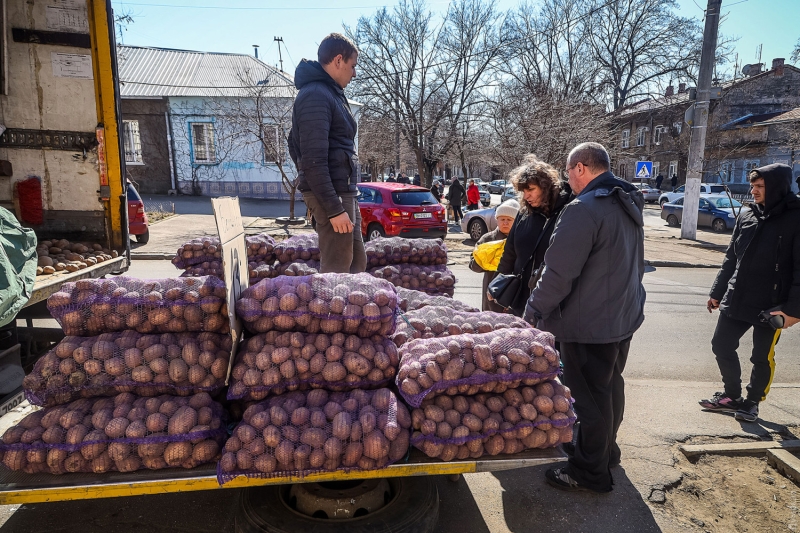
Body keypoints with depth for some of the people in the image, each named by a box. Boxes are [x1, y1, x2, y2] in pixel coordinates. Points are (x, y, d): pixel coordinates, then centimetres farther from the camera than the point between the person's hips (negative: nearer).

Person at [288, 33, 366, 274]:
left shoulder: (329, 92, 18)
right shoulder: (316, 96, -13)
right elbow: (313, 161, -21)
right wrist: (334, 209, -23)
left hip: (343, 191, 10)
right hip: (331, 193, -10)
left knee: (356, 263, 17)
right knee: (336, 271, -5)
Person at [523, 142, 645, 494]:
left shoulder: (584, 209, -22)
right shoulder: (628, 204, 9)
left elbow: (558, 273, -24)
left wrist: (534, 312, -13)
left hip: (589, 324, -10)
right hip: (625, 316, 10)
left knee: (591, 397, 3)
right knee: (611, 386, 22)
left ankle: (590, 472, 19)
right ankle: (607, 451, 41)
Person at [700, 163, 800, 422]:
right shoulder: (746, 217, 6)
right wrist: (717, 292, 12)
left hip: (771, 306, -5)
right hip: (735, 301, 6)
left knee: (762, 357, 9)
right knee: (721, 346, 10)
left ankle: (752, 402, 28)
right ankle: (732, 395, 29)